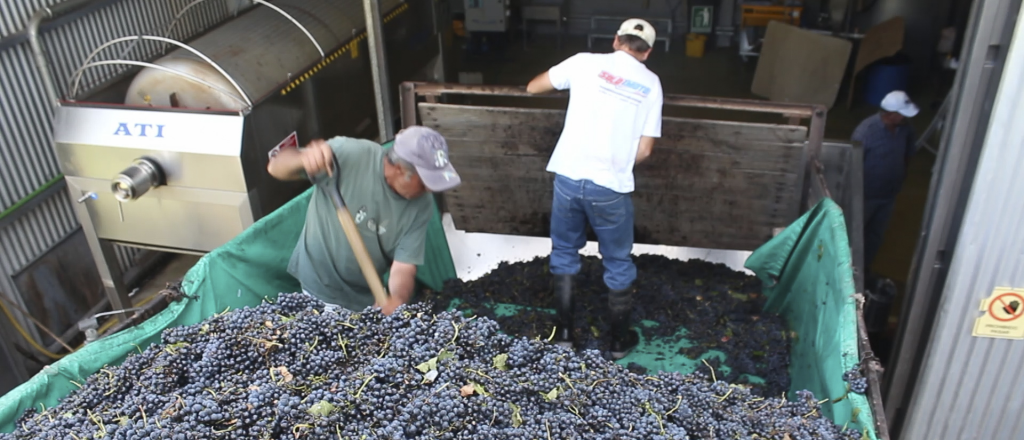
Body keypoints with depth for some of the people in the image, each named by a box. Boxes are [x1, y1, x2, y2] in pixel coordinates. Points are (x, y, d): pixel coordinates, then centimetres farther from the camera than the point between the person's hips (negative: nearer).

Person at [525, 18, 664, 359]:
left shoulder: (586, 62, 4)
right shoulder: (651, 83, 5)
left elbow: (533, 88, 14)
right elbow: (645, 150, 2)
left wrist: (567, 85, 32)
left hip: (568, 177, 1)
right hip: (611, 187, 0)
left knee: (564, 253, 21)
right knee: (618, 263, 17)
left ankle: (565, 330, 27)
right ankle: (619, 339, 30)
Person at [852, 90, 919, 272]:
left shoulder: (905, 129, -8)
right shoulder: (866, 131, -28)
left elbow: (908, 153, 12)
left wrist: (900, 176, 8)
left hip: (889, 194, 6)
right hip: (866, 195, -6)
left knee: (875, 235, 20)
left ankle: (864, 269, 39)